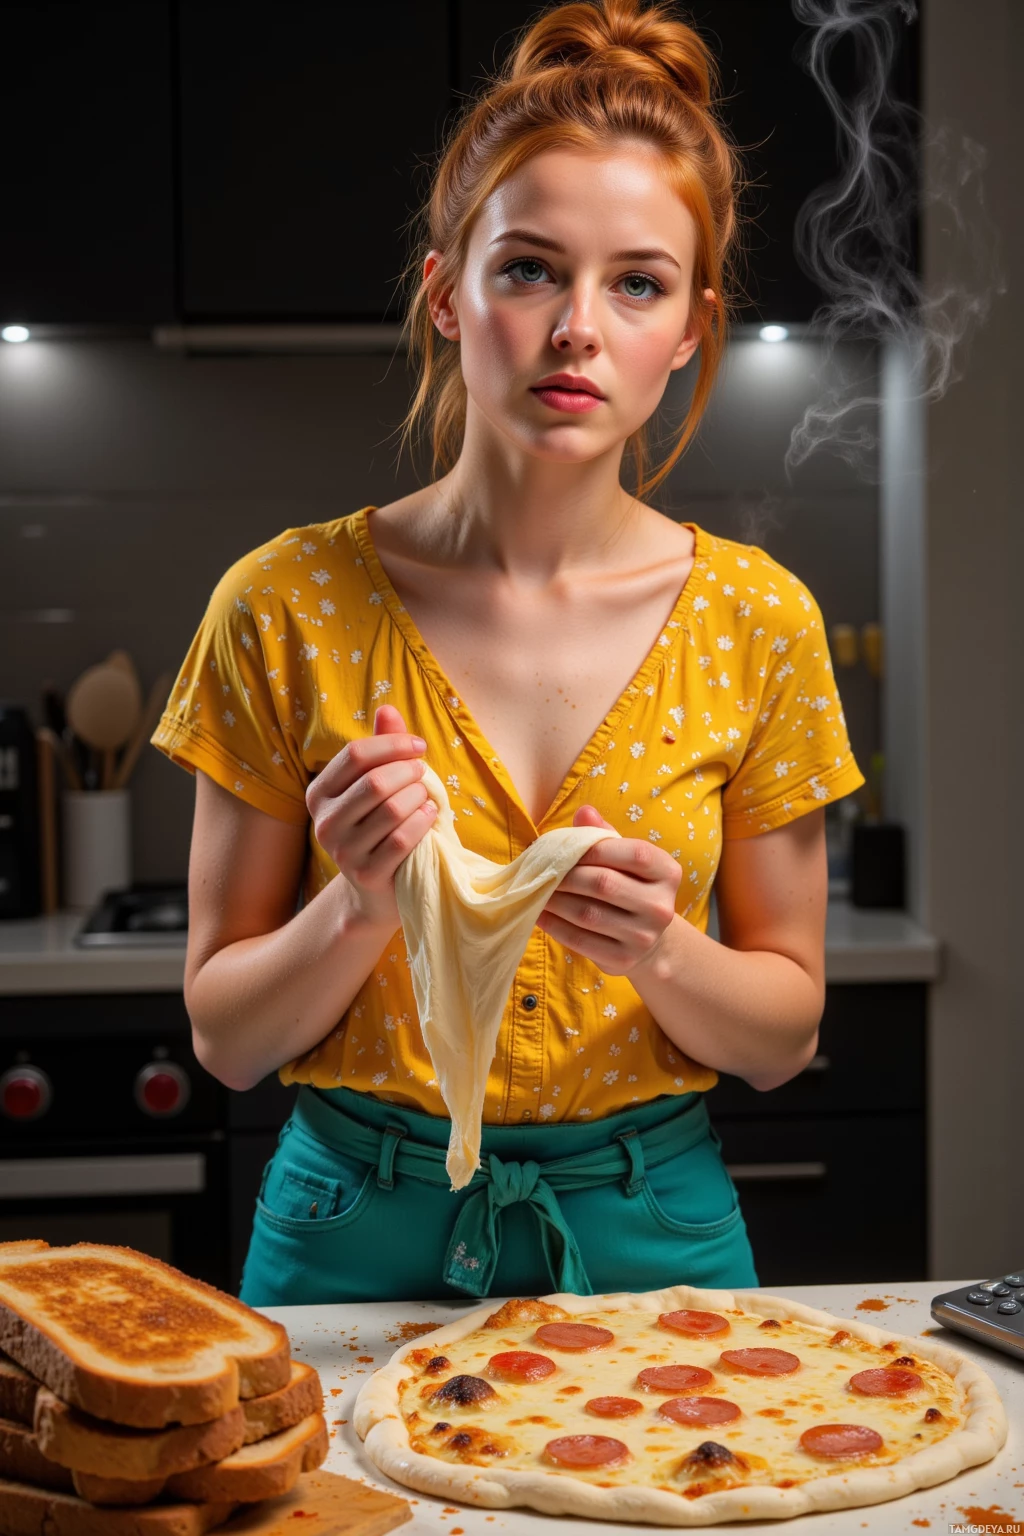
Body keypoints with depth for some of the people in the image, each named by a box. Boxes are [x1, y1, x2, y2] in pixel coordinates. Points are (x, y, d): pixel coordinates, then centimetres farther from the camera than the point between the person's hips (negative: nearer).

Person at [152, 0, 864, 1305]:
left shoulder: (756, 622, -8)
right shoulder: (288, 605, -11)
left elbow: (784, 1034, -1)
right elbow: (225, 1038, -5)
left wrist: (661, 951, -21)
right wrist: (361, 907, -24)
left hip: (651, 1236, 1)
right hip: (357, 1237, -1)